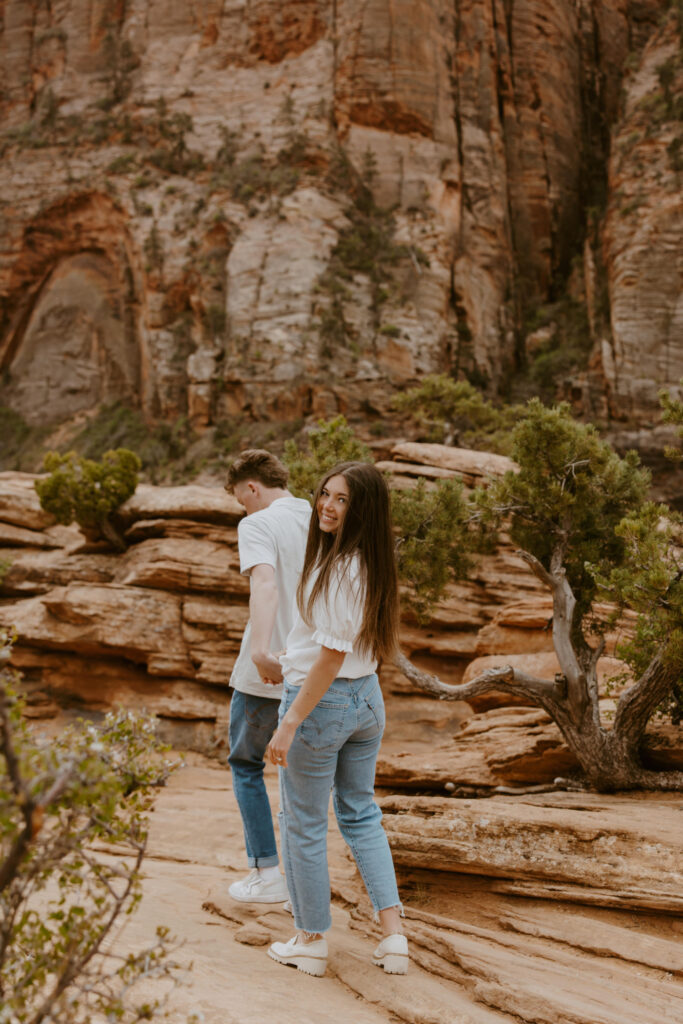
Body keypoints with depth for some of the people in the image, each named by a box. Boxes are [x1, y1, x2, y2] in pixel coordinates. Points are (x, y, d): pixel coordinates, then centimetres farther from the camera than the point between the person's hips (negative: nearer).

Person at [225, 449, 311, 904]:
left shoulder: (258, 526, -11)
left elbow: (265, 582, -29)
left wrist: (261, 647, -41)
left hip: (265, 673, -6)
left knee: (247, 766, 12)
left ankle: (267, 873, 13)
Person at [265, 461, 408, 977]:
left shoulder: (341, 567, -23)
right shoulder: (369, 562, 3)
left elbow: (332, 655, -23)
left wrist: (289, 724, -20)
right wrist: (297, 655, 30)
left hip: (322, 701, -9)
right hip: (367, 698, 9)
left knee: (304, 823, 9)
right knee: (361, 813, 20)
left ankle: (312, 941, 23)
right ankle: (395, 934, 17)